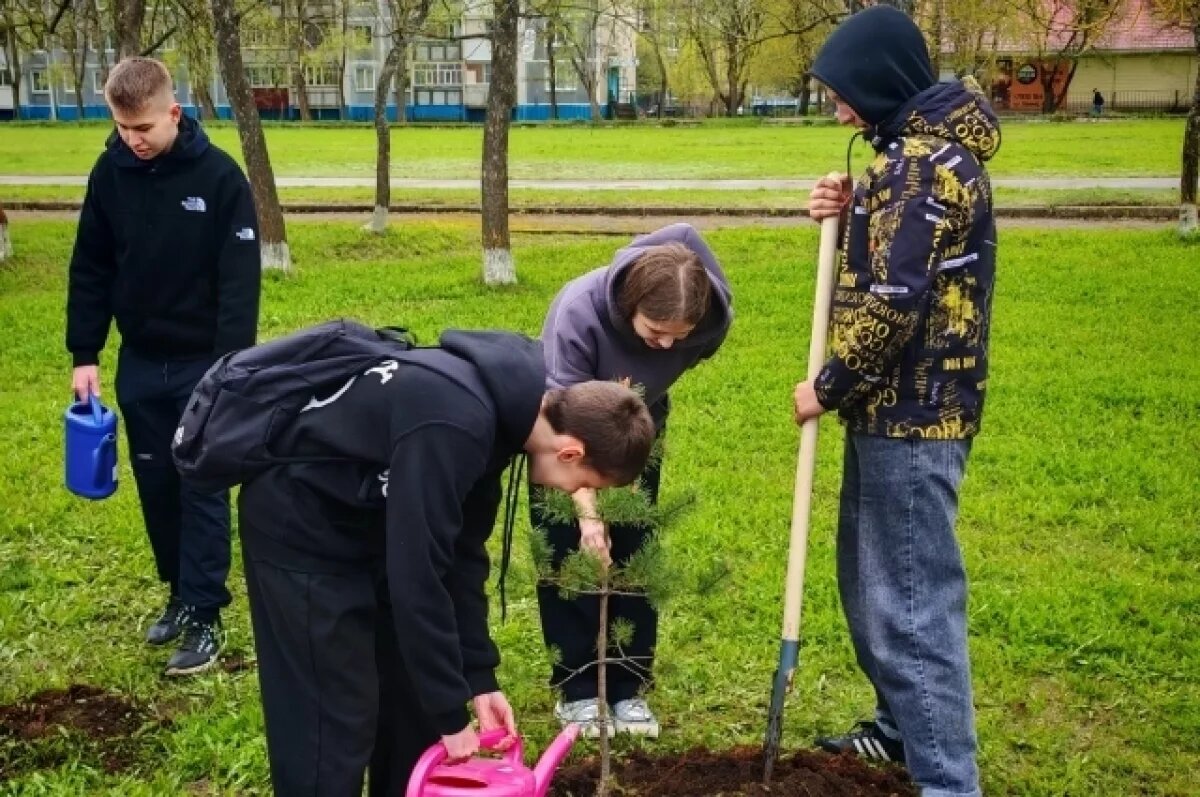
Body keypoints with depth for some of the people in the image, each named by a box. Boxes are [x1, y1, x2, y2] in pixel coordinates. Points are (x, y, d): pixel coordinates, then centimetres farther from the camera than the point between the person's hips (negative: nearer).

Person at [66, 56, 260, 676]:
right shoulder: (110, 173, -2)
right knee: (156, 486, 11)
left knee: (203, 489, 1)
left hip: (205, 364, -4)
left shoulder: (219, 176, -13)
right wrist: (84, 355, 2)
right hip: (139, 363, 4)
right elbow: (90, 271, 6)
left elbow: (240, 281, -14)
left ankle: (205, 615, 7)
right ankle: (180, 593, 27)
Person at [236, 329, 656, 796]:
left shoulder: (502, 405, -3)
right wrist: (451, 714, -20)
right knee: (335, 722, -5)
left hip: (363, 518, 9)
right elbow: (418, 577, -30)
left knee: (411, 697, 13)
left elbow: (460, 553, 4)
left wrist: (480, 678, 4)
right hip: (300, 525, -9)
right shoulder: (453, 427, -33)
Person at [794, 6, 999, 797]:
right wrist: (852, 212, 2)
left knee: (913, 601, -7)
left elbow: (894, 303, -23)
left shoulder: (928, 161, -19)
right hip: (897, 405, 11)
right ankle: (902, 727, 37)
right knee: (870, 581, 22)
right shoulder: (921, 146, 14)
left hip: (911, 413, -11)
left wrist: (828, 386, -12)